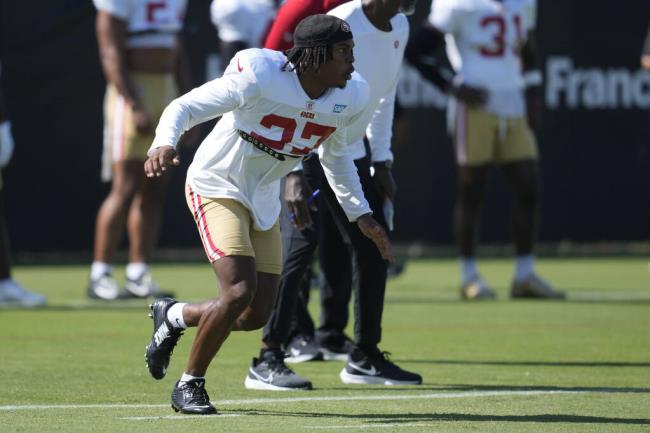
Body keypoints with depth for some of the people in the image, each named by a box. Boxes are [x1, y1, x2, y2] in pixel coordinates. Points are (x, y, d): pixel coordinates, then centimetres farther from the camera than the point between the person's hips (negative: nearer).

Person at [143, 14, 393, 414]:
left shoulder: (348, 99, -5)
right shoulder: (258, 78, -25)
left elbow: (334, 154, 15)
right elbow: (184, 107, -21)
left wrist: (361, 214, 15)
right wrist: (165, 144, -41)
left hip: (264, 201, 7)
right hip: (217, 187, -7)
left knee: (257, 314, 3)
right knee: (239, 291, -22)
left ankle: (173, 316, 31)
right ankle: (190, 386, -1)